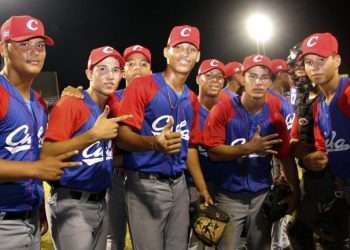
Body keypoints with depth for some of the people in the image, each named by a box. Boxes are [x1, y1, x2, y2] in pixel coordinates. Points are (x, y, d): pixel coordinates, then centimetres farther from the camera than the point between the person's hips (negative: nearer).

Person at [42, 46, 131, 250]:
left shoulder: (112, 109, 9)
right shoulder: (70, 104, -12)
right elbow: (47, 154, -21)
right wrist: (94, 134, -25)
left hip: (100, 203, 7)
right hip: (71, 204, -7)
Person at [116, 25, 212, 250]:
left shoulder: (192, 100, 12)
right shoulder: (142, 86, -9)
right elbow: (123, 136, -16)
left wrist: (204, 190, 14)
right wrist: (154, 143, -36)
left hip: (179, 184, 7)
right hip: (146, 184, -6)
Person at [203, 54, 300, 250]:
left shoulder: (275, 111, -1)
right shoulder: (224, 109, -11)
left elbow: (286, 154, 0)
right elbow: (213, 152, -14)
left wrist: (295, 189, -5)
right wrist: (248, 148, -23)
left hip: (263, 194, 3)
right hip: (229, 195, -3)